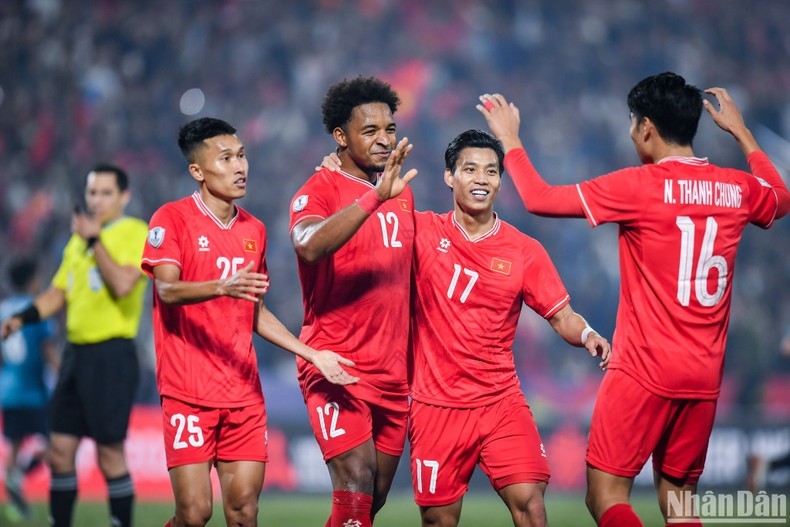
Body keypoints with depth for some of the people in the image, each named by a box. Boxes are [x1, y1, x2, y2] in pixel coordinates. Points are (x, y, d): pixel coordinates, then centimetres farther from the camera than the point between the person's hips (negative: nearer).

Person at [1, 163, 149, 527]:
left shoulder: (134, 233, -5)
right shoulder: (79, 238, 18)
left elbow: (122, 284, -21)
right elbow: (59, 292, 22)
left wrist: (94, 240, -19)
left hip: (111, 354, -7)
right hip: (77, 351, 7)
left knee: (110, 453, -6)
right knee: (60, 450, 7)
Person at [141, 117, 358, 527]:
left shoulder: (253, 230, 14)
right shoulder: (172, 219, -4)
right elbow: (167, 290, -19)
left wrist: (313, 354, 13)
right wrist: (222, 287, -37)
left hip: (244, 394, 5)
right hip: (188, 393, -5)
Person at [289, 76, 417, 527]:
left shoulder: (403, 192, 14)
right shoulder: (319, 191, -8)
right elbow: (310, 247, -31)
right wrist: (376, 196, -39)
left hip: (393, 372, 7)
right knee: (356, 485, -20)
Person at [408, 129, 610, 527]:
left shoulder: (524, 251, 2)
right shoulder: (422, 232, -1)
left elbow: (562, 317, 3)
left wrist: (587, 336, -18)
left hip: (502, 403, 0)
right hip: (437, 405, 0)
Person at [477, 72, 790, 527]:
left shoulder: (640, 186, -11)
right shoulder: (739, 189, 5)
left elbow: (540, 199, -8)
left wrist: (510, 140, 8)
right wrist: (741, 131, 39)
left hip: (644, 372, -6)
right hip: (705, 380, 6)